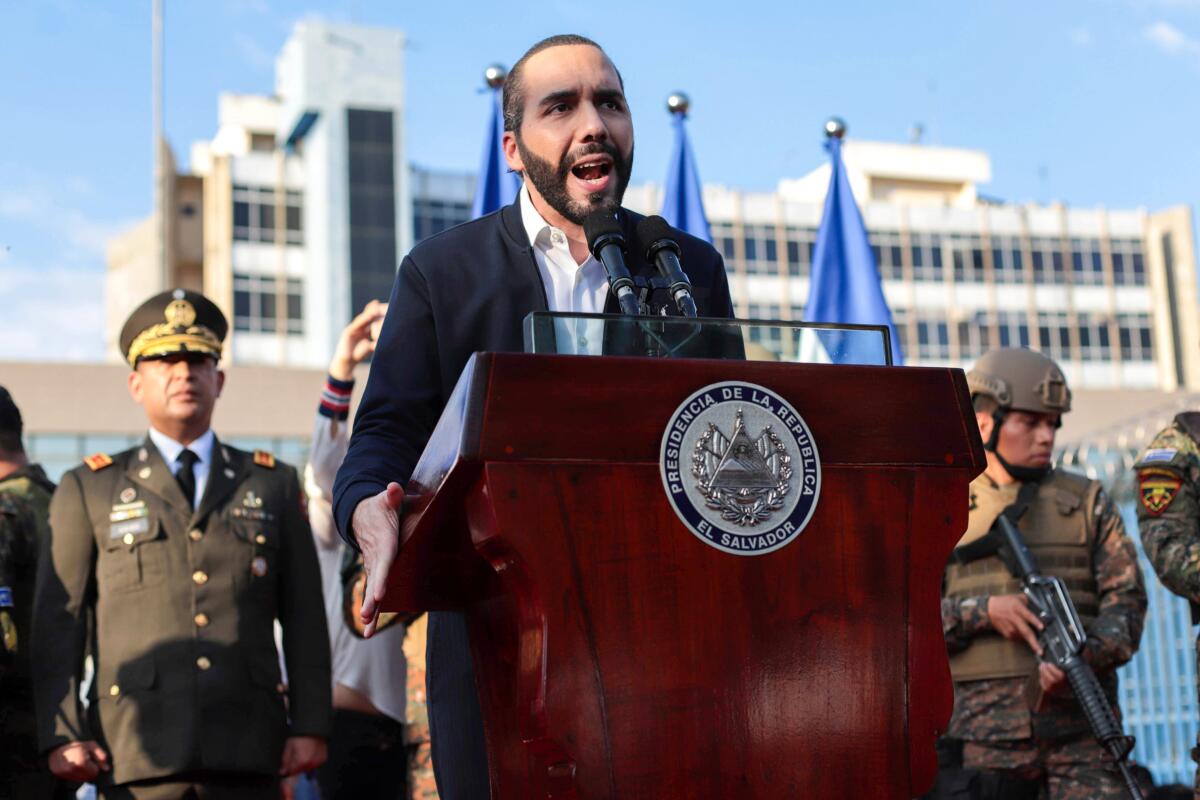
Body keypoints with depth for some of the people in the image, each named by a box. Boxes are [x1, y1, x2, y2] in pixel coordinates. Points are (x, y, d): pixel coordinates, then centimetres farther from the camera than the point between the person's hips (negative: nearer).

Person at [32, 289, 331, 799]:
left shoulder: (274, 485, 16)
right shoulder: (87, 490, 13)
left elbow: (304, 619, 12)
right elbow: (57, 623, 7)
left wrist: (310, 725, 3)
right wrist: (62, 736, -3)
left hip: (249, 755, 1)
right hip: (136, 754, -1)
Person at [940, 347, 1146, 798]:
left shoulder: (1087, 503, 13)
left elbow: (1126, 599, 5)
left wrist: (1087, 654, -16)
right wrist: (982, 611, -13)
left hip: (1081, 726, 0)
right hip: (984, 728, 0)